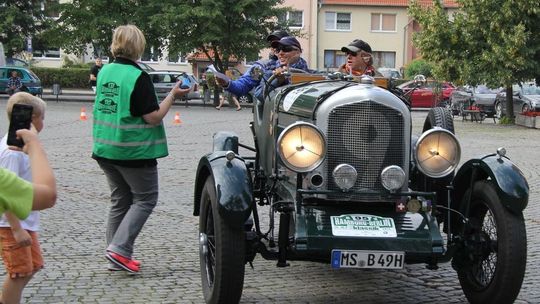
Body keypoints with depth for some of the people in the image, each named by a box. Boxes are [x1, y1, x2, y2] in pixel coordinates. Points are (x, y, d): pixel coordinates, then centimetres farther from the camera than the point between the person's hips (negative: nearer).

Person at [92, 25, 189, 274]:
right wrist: (173, 95, -8)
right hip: (134, 151, -7)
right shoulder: (138, 77, -17)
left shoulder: (104, 72, 5)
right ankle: (120, 248, -7)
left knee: (120, 200, 16)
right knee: (145, 199, 6)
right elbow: (153, 117, -16)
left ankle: (117, 258, 18)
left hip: (106, 149, 7)